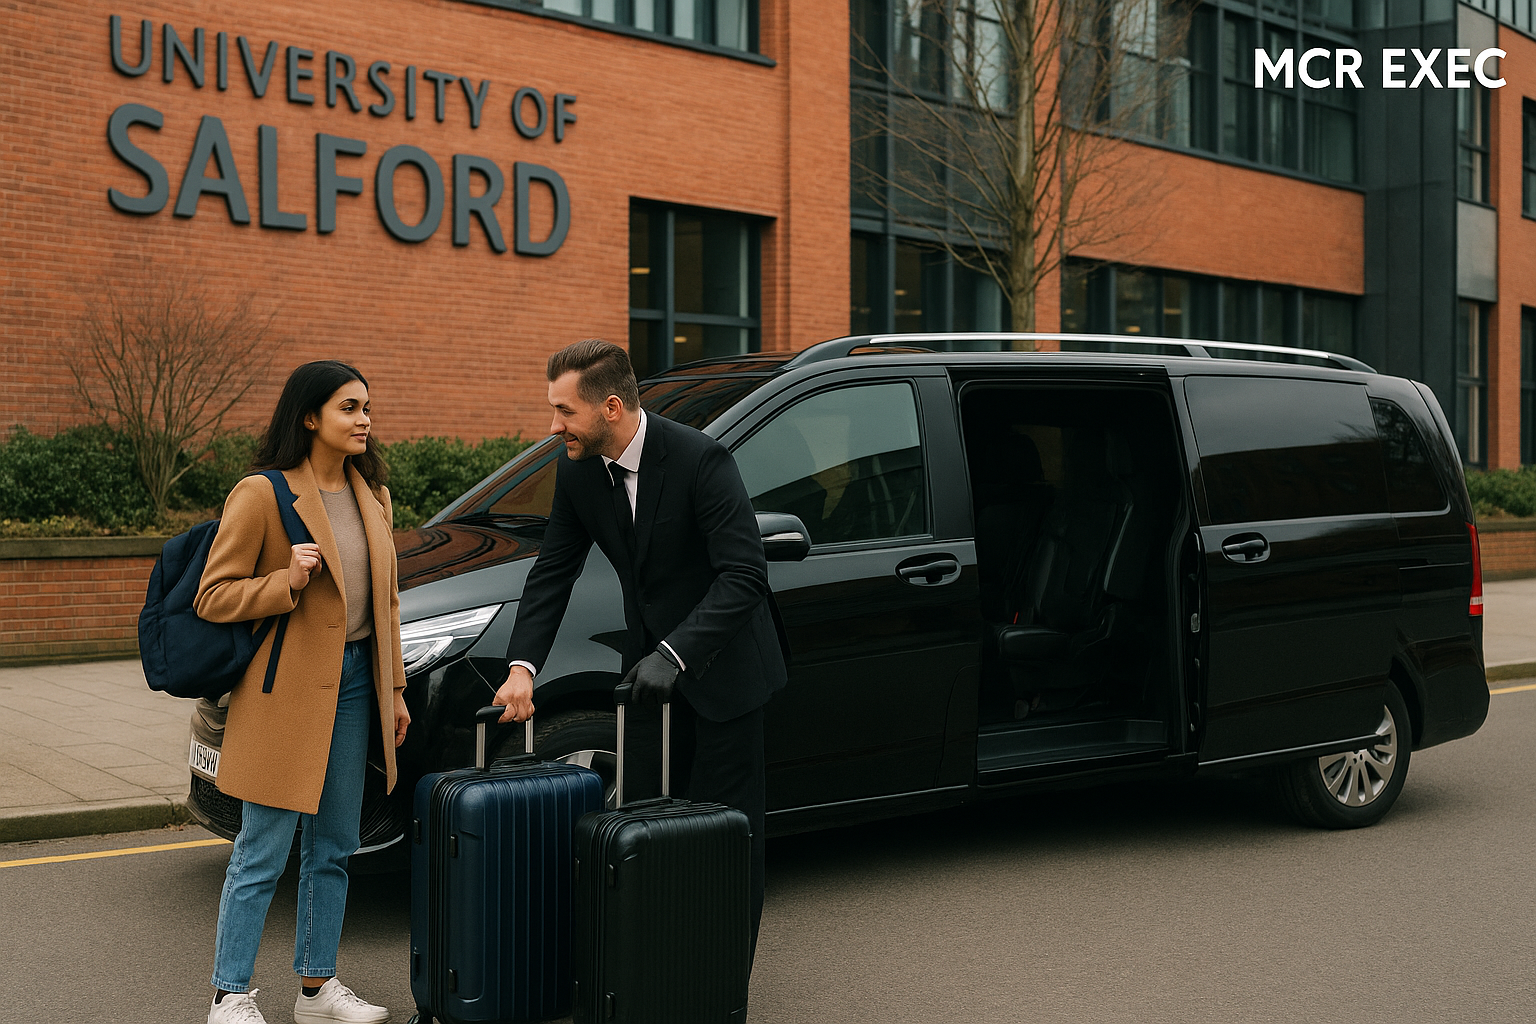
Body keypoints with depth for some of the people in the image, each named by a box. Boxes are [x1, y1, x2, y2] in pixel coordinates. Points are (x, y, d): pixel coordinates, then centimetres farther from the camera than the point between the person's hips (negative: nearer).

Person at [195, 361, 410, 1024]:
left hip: (353, 682, 7)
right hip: (286, 688, -7)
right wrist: (287, 582, -23)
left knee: (332, 849, 13)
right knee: (262, 855, -2)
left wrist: (394, 688, 15)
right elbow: (213, 597, -8)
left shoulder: (372, 495, 12)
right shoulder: (261, 495, -9)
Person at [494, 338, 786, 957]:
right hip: (650, 662, 6)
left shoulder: (700, 459, -24)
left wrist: (673, 655, -34)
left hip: (722, 666, -6)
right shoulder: (578, 471, -4)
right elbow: (552, 573, 2)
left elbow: (744, 575, -27)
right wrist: (522, 665, -11)